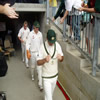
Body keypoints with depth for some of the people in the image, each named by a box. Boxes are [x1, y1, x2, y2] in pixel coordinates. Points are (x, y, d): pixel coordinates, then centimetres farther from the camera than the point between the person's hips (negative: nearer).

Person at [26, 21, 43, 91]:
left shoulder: (40, 34, 1)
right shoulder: (31, 34, -8)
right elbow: (28, 44, -7)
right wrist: (28, 52, -15)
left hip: (39, 52, 1)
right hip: (32, 53, -1)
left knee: (39, 68, -3)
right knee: (32, 66, 16)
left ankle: (40, 84, -1)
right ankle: (32, 76, 46)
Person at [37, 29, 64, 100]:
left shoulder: (57, 45, -7)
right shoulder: (42, 47, -19)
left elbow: (62, 59, -1)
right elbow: (38, 62, -16)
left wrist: (61, 57, -26)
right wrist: (45, 60, -38)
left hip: (55, 75, 5)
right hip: (46, 77, -4)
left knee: (51, 93, 26)